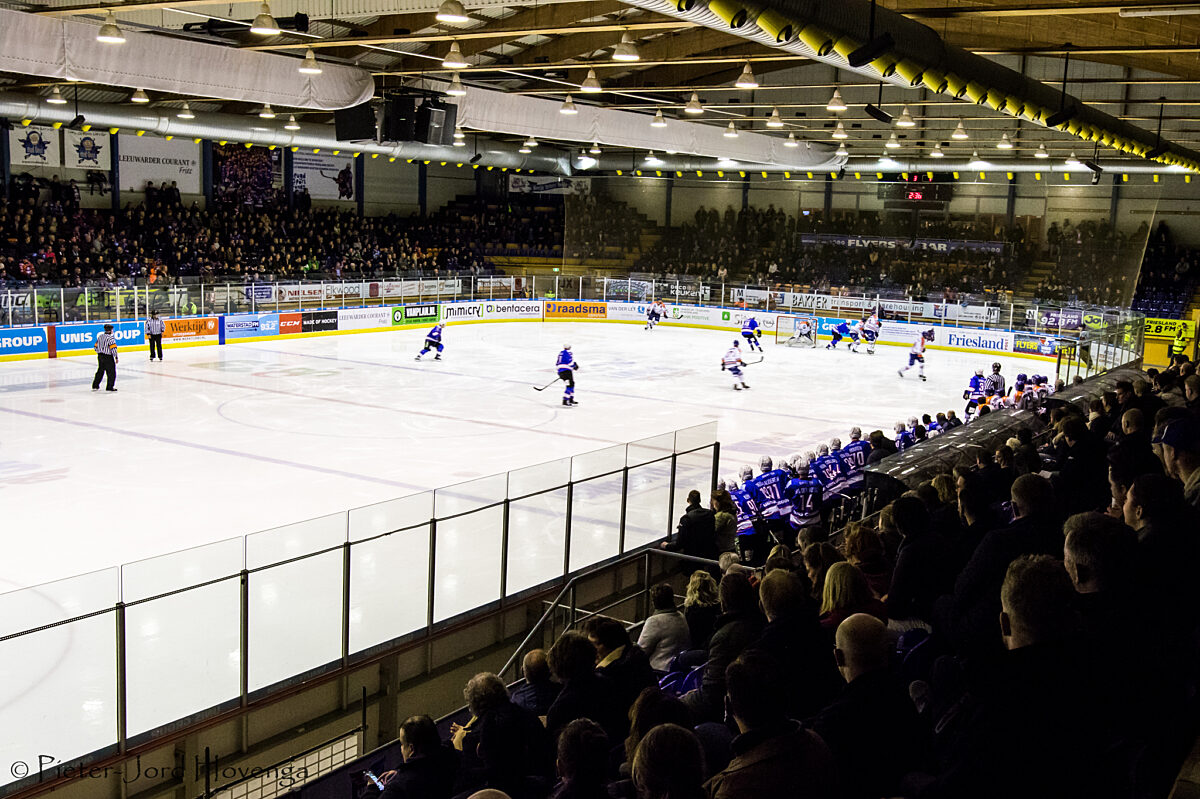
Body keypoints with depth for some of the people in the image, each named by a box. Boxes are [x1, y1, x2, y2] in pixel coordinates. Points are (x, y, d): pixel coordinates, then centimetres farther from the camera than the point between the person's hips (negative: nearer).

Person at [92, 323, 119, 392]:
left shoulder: (100, 336, 9)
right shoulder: (111, 338, -15)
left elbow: (95, 347, 15)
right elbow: (113, 348, -21)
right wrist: (116, 357, -12)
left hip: (100, 356, 8)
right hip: (108, 357, -8)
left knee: (100, 371, 20)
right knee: (111, 372, 1)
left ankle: (95, 386, 23)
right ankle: (109, 387, 0)